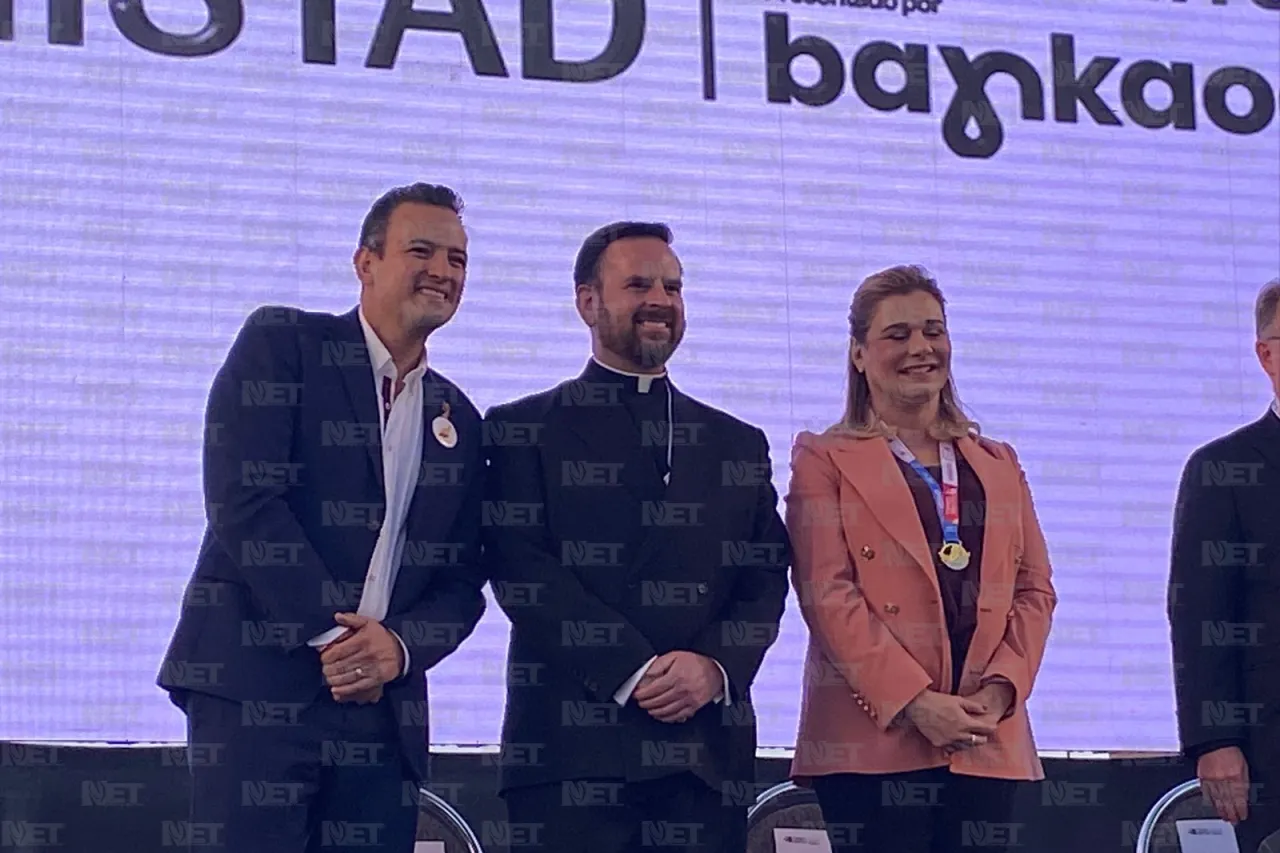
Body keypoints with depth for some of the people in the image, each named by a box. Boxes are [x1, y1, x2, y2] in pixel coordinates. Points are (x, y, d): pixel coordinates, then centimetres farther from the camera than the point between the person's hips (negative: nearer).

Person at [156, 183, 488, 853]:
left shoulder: (457, 420, 19)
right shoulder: (280, 344, 3)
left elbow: (462, 583, 14)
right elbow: (243, 500, -9)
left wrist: (400, 647, -7)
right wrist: (330, 633, -13)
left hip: (383, 707, 5)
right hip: (256, 686, -5)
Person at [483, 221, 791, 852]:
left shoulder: (739, 444, 20)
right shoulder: (522, 430, 9)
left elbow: (766, 580, 12)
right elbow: (522, 573, -3)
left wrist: (715, 668, -8)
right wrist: (634, 673, -12)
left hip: (708, 750, 3)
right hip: (574, 748, -3)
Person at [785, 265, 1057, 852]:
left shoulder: (999, 465, 21)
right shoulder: (826, 461, 7)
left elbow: (1034, 589, 13)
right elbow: (827, 594, -5)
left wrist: (999, 688, -5)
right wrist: (914, 701, -15)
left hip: (987, 742, 4)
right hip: (875, 740, -4)